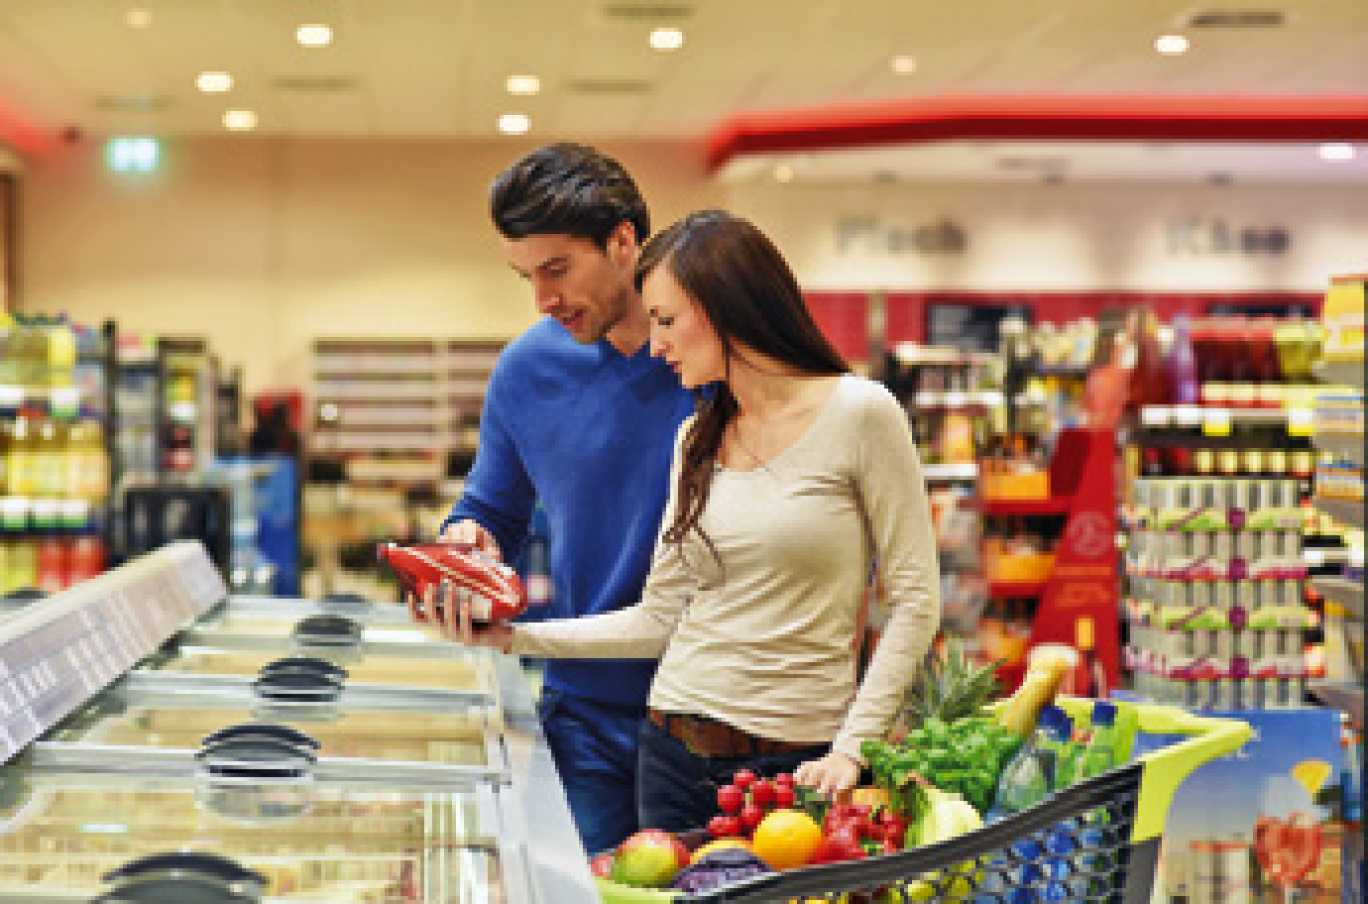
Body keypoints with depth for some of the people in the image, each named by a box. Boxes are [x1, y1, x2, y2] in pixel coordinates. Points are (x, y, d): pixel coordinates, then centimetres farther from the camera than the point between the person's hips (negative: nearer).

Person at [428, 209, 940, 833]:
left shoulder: (860, 413, -7)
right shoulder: (697, 438, 10)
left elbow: (915, 601, -7)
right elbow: (658, 618, 9)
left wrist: (851, 751, -13)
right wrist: (517, 637, 2)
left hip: (798, 762, -5)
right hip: (675, 753, 5)